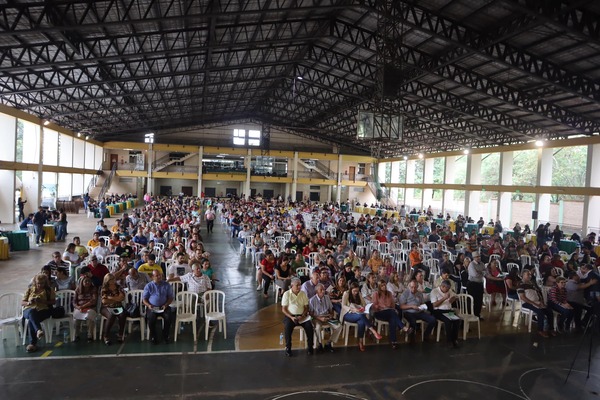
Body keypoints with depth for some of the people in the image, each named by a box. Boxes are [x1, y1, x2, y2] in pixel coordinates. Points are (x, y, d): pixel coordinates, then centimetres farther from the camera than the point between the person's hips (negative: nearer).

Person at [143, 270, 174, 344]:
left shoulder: (167, 285, 8)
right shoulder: (148, 286, 7)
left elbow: (170, 298, 8)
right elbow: (144, 299, 7)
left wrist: (166, 305, -10)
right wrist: (148, 305, -13)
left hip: (163, 307, 1)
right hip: (152, 307, 0)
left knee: (168, 317, -28)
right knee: (151, 318, -31)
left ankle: (165, 336, -7)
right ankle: (153, 336, -8)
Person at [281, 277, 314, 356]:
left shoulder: (303, 294, 6)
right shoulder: (287, 294, -2)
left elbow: (306, 307, 6)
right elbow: (284, 309, -4)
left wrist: (302, 316, -12)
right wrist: (291, 317, -18)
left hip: (302, 316, 2)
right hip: (290, 315, -2)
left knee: (309, 326, -24)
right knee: (287, 327, -31)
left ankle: (310, 347, -7)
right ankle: (288, 347, -14)